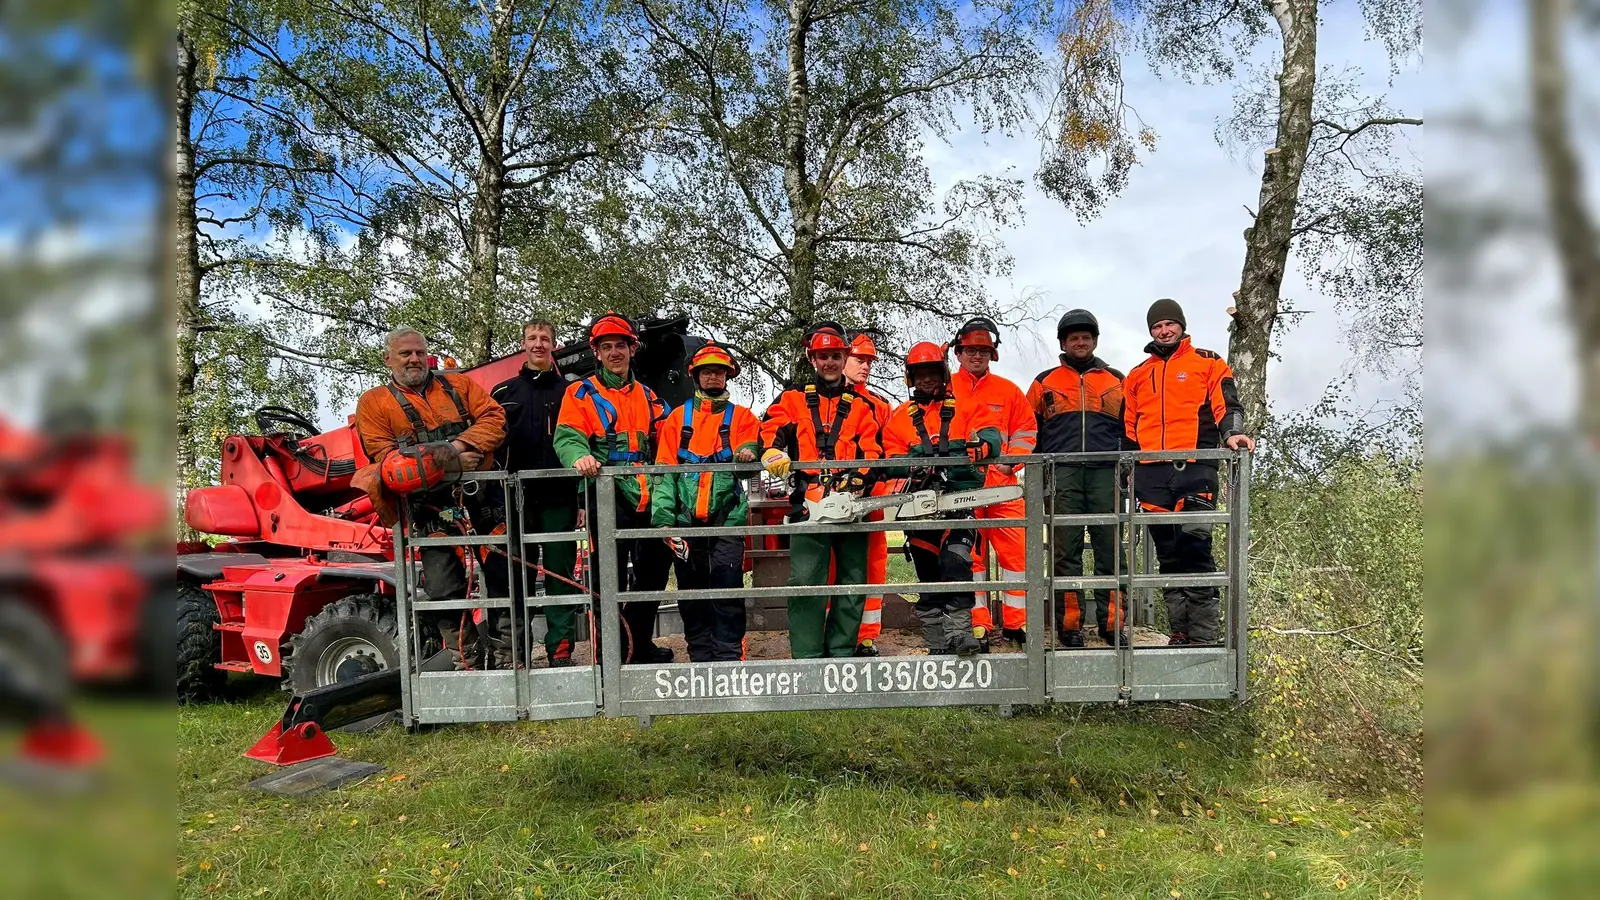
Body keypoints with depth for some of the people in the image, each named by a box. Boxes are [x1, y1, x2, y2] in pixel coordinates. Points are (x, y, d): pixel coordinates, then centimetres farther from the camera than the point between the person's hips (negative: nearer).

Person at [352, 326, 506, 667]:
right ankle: (464, 656, 13)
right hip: (432, 513, -2)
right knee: (443, 589, -4)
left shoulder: (459, 385, 15)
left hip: (483, 498, 2)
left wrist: (462, 444, -15)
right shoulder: (373, 403, 8)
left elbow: (494, 418, 4)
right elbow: (384, 456, -5)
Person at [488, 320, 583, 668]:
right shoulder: (505, 392, 14)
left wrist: (584, 499, -3)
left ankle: (561, 651, 6)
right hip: (516, 499, 1)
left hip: (559, 499, -1)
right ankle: (505, 651, 10)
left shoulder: (568, 392, 10)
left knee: (561, 575, 1)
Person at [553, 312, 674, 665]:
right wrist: (579, 457, -32)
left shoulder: (647, 396, 21)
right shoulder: (581, 393, 6)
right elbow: (567, 437, -9)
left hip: (647, 499, 5)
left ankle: (640, 645, 28)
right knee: (611, 579, -6)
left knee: (655, 570, 11)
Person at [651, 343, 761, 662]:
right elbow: (664, 469, 5)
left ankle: (729, 658, 0)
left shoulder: (741, 416, 11)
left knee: (727, 593, -5)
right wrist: (663, 516, -6)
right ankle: (700, 659, 15)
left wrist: (746, 454, -26)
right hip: (686, 520, 2)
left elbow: (749, 464, -2)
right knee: (692, 594, 6)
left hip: (728, 519, -2)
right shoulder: (678, 417, 13)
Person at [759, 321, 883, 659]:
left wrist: (856, 479, -16)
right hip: (809, 502, -2)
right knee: (805, 580, -9)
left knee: (852, 581, 6)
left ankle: (842, 653, 14)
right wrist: (773, 450, -25)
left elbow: (871, 451, 4)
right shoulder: (793, 399, 15)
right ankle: (807, 657, -6)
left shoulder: (861, 404, 15)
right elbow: (770, 427, -2)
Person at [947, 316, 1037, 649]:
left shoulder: (1008, 391, 12)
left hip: (1002, 484, 1)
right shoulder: (944, 390, 8)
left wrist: (1010, 461, -3)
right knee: (970, 555, 1)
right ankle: (978, 625, 8)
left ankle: (1016, 622, 8)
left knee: (1015, 550, -1)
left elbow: (1026, 431, 12)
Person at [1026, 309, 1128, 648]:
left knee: (1109, 549, -3)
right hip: (1063, 475, 0)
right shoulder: (1044, 382, 16)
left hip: (1105, 473, 1)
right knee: (1067, 551, -3)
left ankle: (1111, 621, 1)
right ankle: (1070, 625, 0)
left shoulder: (1116, 381, 18)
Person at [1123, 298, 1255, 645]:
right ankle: (1179, 632, 10)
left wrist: (1232, 432, -18)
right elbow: (1129, 428, 24)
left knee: (1195, 548, -11)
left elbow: (1226, 404, 2)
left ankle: (1204, 635, -9)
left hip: (1194, 469, -4)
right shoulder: (1137, 375, 22)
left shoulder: (1207, 362, 12)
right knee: (1169, 555, 6)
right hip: (1151, 474, 4)